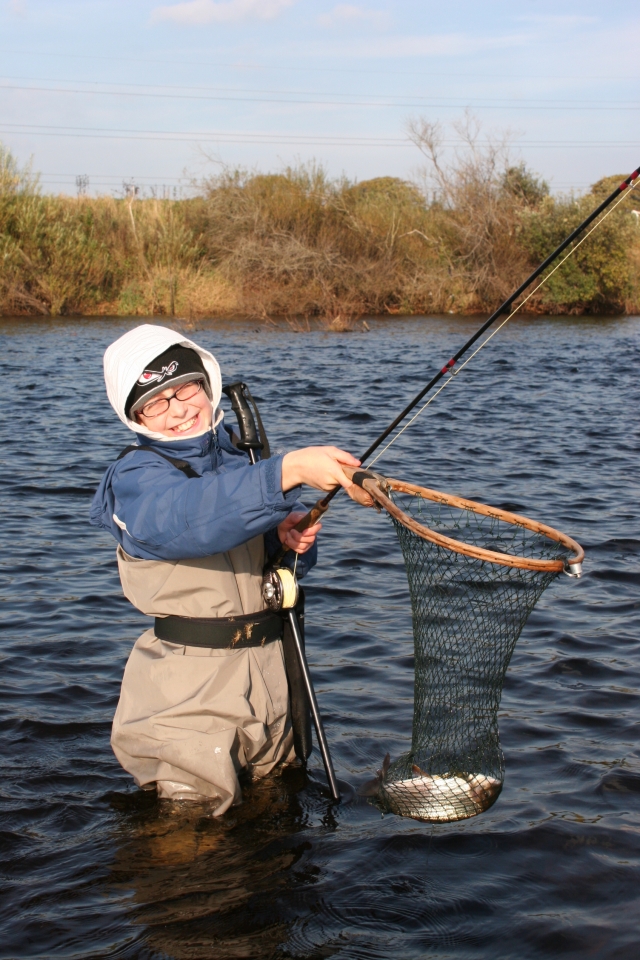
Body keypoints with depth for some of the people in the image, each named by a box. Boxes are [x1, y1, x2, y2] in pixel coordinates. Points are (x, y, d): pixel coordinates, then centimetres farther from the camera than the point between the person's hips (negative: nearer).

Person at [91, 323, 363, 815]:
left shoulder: (241, 456, 7)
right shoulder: (136, 477, -13)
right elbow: (190, 517, -34)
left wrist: (290, 538, -14)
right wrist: (290, 469, -46)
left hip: (268, 672, 6)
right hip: (188, 688, -6)